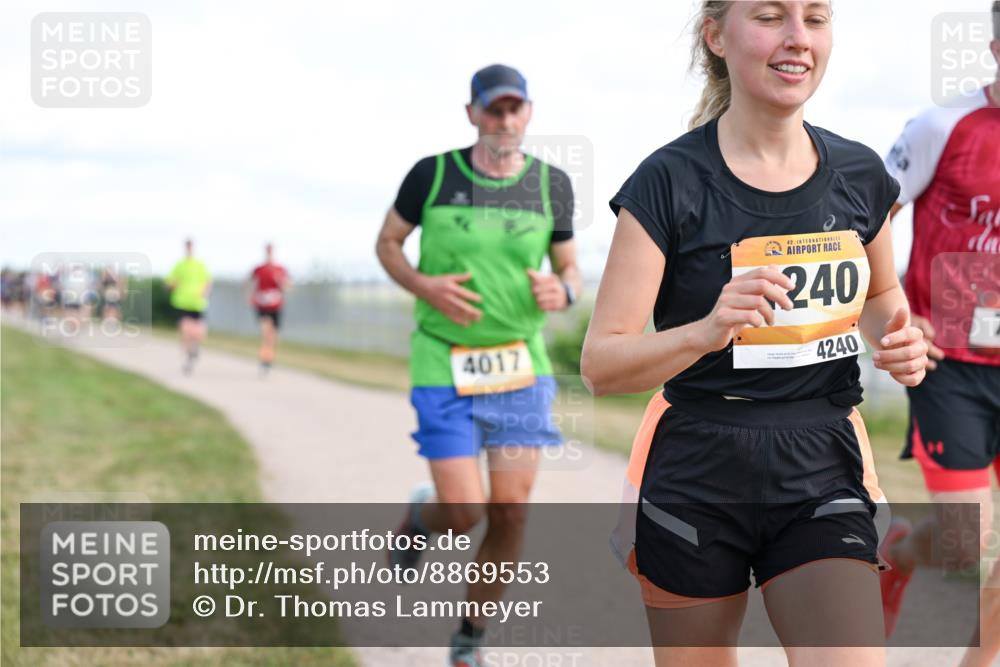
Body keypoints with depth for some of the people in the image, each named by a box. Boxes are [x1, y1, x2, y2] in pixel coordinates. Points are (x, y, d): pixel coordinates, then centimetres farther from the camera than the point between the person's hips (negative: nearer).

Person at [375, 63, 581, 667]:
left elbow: (570, 266, 13)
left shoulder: (551, 184, 2)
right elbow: (388, 242, 8)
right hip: (444, 365, -2)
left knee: (511, 512, -1)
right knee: (464, 515, -8)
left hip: (520, 365, 2)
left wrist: (562, 292, -11)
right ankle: (422, 516, 32)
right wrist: (424, 287, -11)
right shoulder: (432, 174, -5)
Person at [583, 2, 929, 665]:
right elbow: (600, 364, -12)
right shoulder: (671, 181, -10)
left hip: (824, 475, 3)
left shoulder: (860, 175, 3)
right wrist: (706, 331, -30)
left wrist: (899, 340, 0)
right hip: (697, 479, -2)